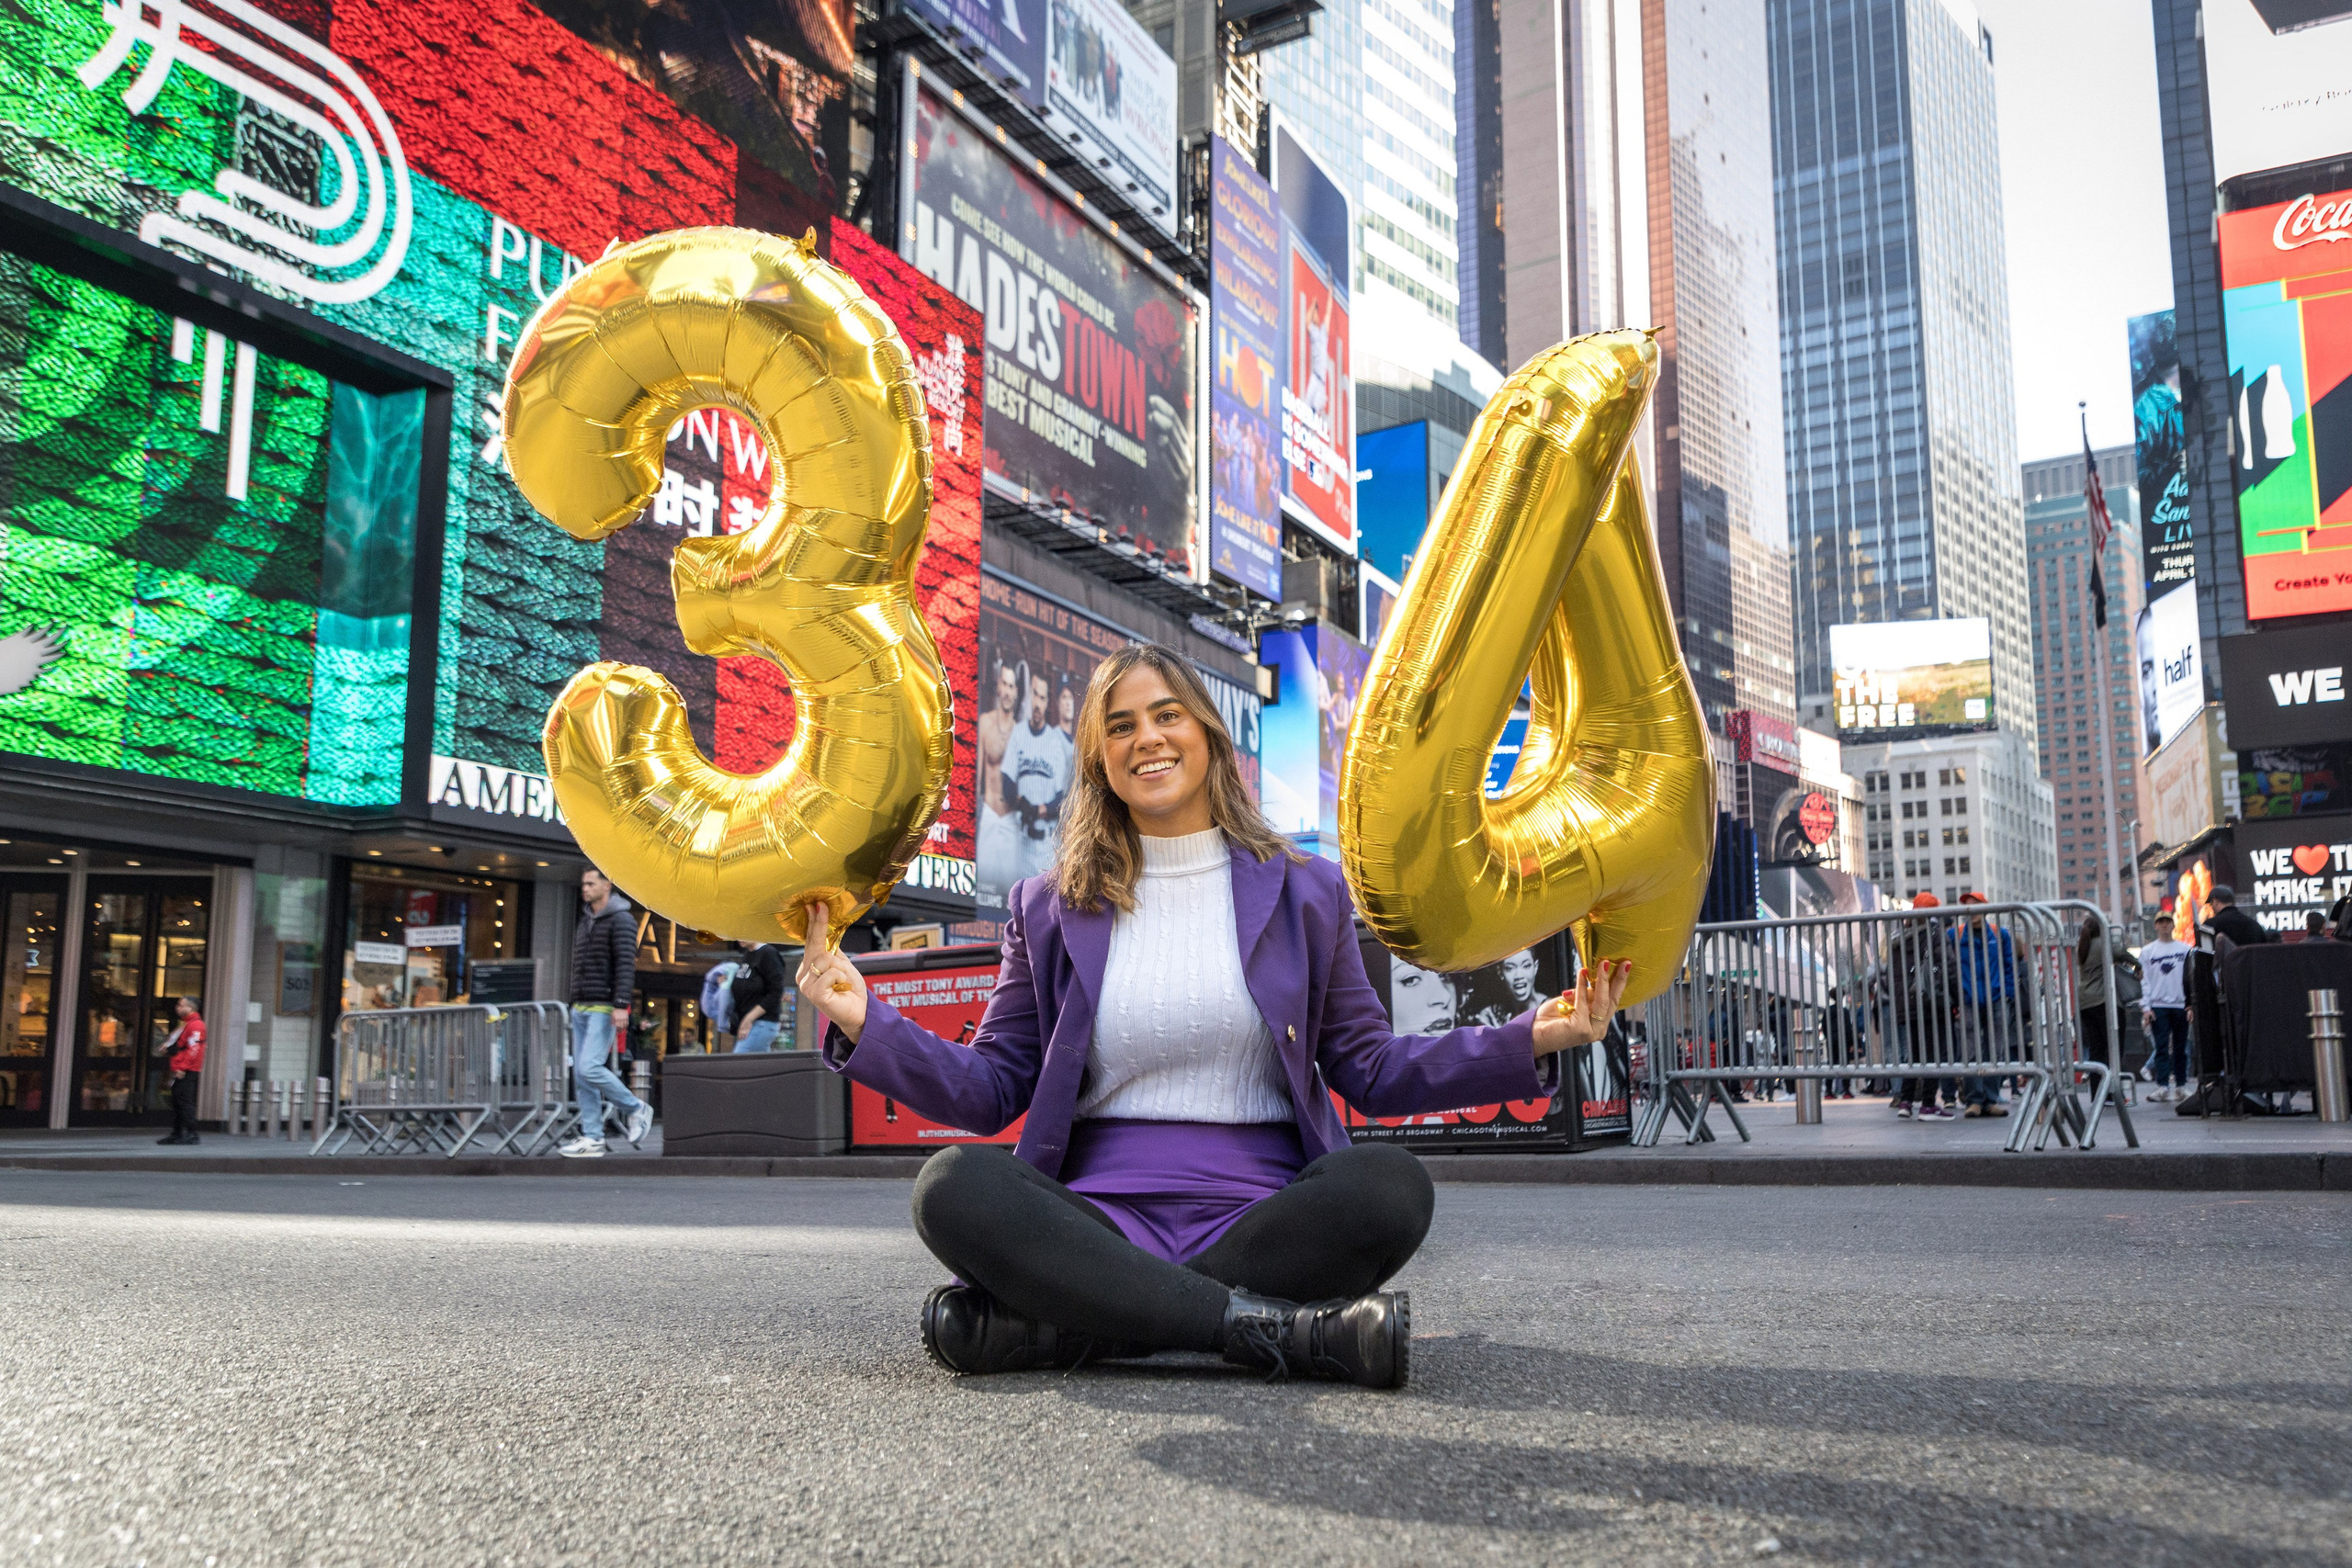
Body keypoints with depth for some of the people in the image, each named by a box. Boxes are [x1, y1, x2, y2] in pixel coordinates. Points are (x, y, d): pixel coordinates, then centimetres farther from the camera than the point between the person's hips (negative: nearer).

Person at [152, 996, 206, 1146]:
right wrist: (167, 1048, 13)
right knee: (176, 1102, 12)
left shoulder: (196, 1025, -12)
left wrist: (182, 1068, -22)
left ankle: (191, 1135, -14)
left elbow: (193, 1048, -20)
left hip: (187, 1072, -11)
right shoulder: (184, 1025, 23)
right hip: (179, 1071, 11)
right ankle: (177, 1135, 17)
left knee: (185, 1101, -13)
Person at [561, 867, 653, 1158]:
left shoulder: (621, 920, -8)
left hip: (604, 1009, -9)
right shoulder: (585, 922, 19)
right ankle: (592, 1139, 4)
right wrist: (576, 1004, 21)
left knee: (590, 1068, -18)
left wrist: (621, 1005, -25)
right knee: (581, 1076, 3)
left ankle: (636, 1109, -1)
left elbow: (626, 964, -17)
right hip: (580, 1008, 9)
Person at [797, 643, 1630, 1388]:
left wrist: (1532, 1041, 0)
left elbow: (1368, 1070, 12)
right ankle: (1274, 1325, -28)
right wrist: (862, 1021, -5)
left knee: (1391, 1185, -31)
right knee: (951, 1187, -29)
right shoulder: (1050, 909, 13)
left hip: (1258, 1218, 1)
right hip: (1097, 1219, 0)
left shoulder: (1303, 892, 13)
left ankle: (1063, 1326, -26)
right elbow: (993, 1089, 10)